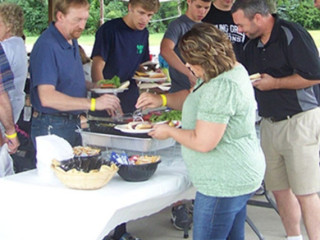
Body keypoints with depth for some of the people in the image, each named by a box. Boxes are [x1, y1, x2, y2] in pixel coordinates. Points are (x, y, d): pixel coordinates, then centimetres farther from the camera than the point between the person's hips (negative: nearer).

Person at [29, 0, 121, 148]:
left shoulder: (72, 41, 10)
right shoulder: (46, 46, -20)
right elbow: (47, 97, -29)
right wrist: (93, 103, -32)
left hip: (74, 123, 9)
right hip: (52, 126, -9)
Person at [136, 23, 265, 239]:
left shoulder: (222, 87, -25)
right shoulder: (232, 70, 8)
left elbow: (203, 142, -26)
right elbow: (193, 96, 22)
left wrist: (169, 131, -10)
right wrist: (163, 99, 6)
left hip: (224, 184, -11)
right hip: (239, 177, 11)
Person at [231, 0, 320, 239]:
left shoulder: (292, 34, -12)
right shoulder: (252, 45, 12)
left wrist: (275, 83, -13)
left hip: (299, 121, -8)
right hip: (270, 123, 8)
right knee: (279, 189, 10)